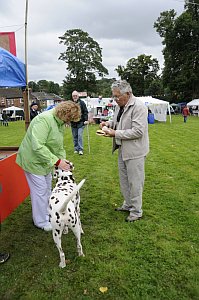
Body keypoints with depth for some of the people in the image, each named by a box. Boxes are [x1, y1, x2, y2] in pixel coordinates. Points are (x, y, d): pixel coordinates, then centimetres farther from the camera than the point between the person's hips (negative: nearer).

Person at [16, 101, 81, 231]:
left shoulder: (61, 123, 1)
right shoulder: (44, 120, -28)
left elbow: (59, 145, 9)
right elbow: (37, 147, -35)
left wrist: (63, 159, -6)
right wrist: (57, 161, -33)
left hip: (45, 161, 9)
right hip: (33, 160, -9)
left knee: (47, 188, 17)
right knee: (40, 190, -2)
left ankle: (48, 214, 35)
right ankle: (41, 222, 15)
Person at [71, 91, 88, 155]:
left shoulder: (82, 103, -1)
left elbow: (85, 112, -3)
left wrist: (86, 120, -11)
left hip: (81, 123, -3)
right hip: (73, 123, 3)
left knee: (80, 135, -9)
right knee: (75, 137, 9)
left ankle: (80, 149, -2)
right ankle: (76, 149, 19)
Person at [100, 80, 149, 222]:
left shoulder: (139, 107, -19)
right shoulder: (120, 106, 9)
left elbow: (138, 131, -25)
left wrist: (115, 133, -23)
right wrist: (109, 123, 1)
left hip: (135, 151, -9)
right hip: (123, 149, 9)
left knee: (135, 182, 3)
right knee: (124, 180, 19)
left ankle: (136, 211, 20)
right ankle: (128, 205, 37)